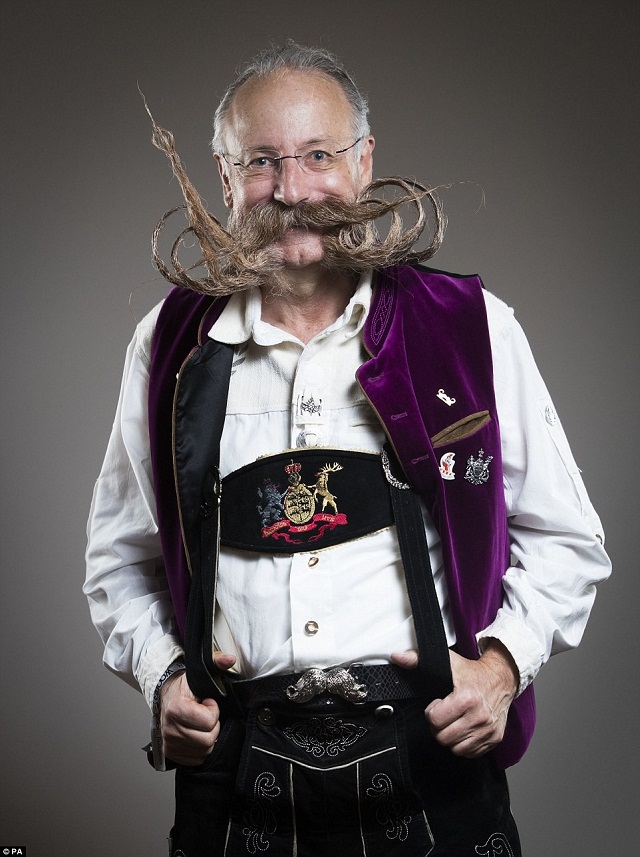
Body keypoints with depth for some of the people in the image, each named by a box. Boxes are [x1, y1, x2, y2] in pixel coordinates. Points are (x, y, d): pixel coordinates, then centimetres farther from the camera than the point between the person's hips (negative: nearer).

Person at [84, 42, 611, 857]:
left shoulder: (472, 327, -2)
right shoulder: (171, 346, 3)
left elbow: (564, 540, 6)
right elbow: (121, 555, 13)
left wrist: (503, 662, -8)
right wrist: (161, 672, -2)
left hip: (430, 765, -1)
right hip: (233, 769, 2)